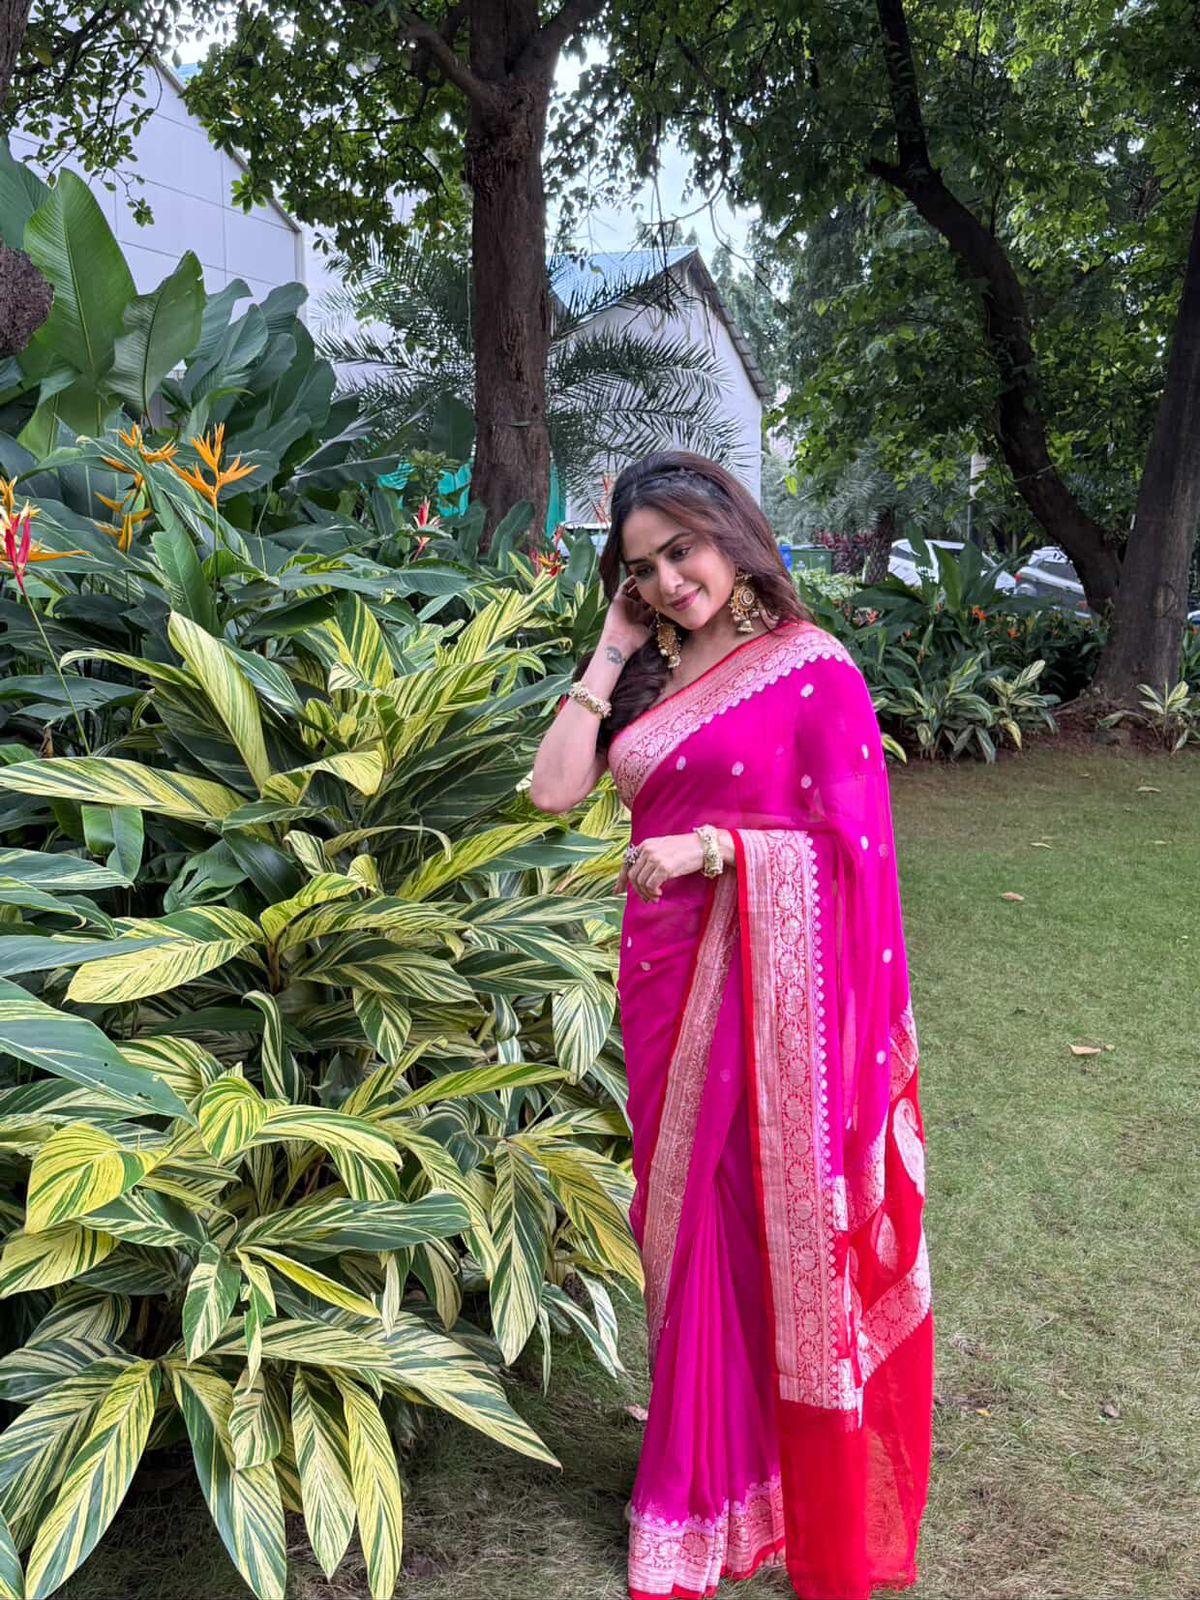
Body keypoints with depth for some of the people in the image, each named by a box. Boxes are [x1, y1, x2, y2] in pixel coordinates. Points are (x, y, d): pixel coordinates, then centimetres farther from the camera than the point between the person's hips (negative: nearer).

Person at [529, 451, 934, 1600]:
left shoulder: (812, 667, -7)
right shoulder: (650, 673, 9)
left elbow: (848, 845, -11)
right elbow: (555, 788, -2)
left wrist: (712, 848, -20)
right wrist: (612, 650, 0)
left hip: (767, 982, -5)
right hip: (666, 977, 6)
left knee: (777, 1224, 6)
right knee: (685, 1215, 15)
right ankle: (704, 1479, 35)